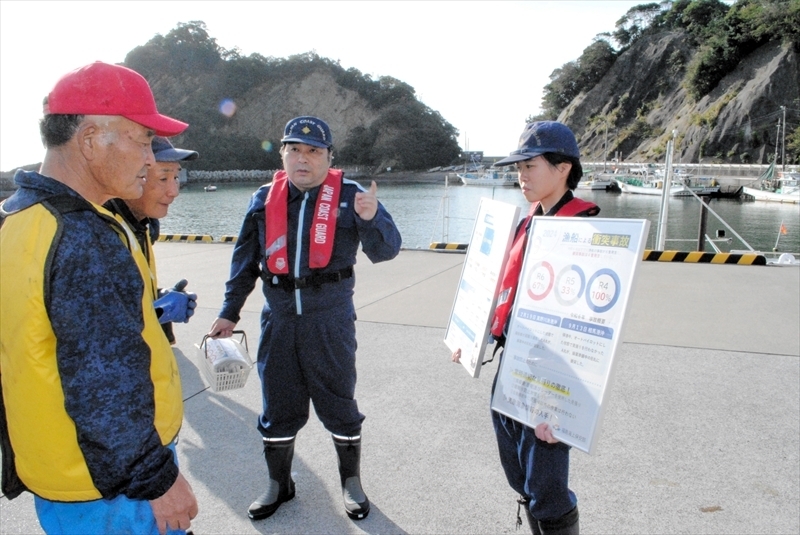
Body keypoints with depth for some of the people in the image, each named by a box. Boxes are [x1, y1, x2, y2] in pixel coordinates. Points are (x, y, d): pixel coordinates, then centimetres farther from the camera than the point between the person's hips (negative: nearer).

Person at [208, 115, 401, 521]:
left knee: (339, 403, 9)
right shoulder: (264, 200, 4)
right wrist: (229, 312, 14)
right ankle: (279, 484, 36)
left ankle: (351, 483, 32)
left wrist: (372, 218, -33)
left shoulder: (350, 196, -5)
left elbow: (386, 250, -12)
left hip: (331, 321, -3)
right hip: (279, 320, 3)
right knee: (277, 407, 14)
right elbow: (245, 261, 12)